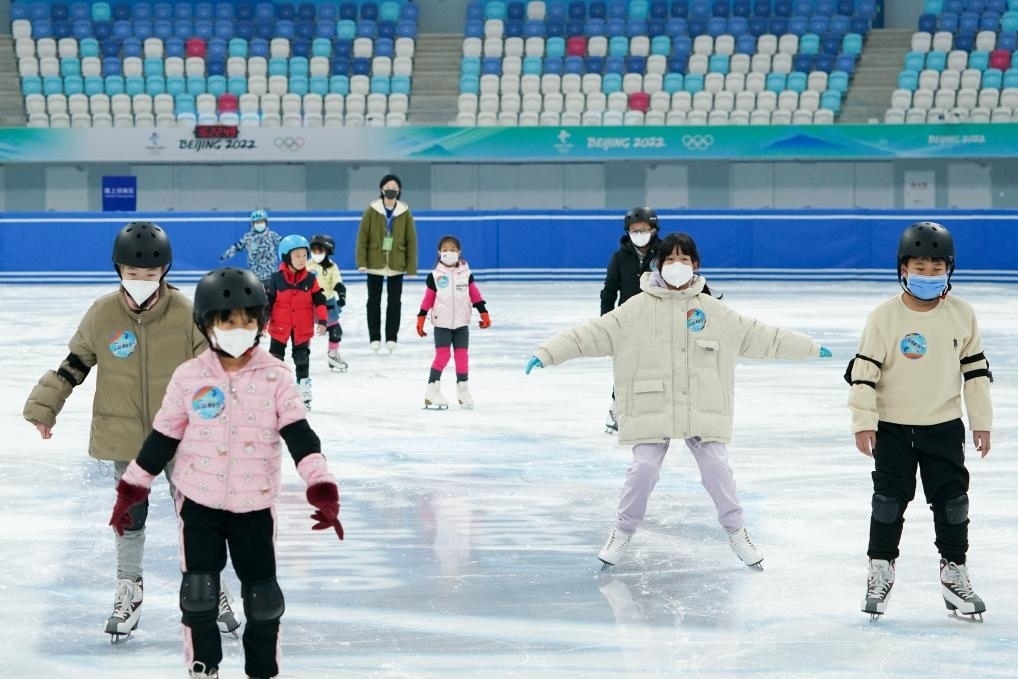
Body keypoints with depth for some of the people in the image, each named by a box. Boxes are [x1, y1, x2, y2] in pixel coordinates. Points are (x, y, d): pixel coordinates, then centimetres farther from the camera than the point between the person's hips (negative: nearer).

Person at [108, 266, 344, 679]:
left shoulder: (274, 377, -6)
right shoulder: (189, 377, -4)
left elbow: (299, 434, -10)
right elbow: (162, 438, 4)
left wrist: (322, 489, -21)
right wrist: (131, 490, 6)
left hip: (254, 503, 0)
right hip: (199, 501, 0)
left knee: (263, 597, 5)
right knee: (198, 593, 5)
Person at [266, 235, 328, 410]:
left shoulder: (310, 280, -3)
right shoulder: (277, 279, -8)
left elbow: (319, 301, -1)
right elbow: (267, 302, -4)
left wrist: (322, 321, -8)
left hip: (302, 328, 1)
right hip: (279, 327, -1)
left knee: (302, 359, 10)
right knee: (275, 357, 7)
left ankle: (304, 394, 18)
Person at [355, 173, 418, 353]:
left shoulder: (405, 212, -1)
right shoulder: (372, 210, -3)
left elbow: (411, 240, 1)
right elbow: (363, 237, -3)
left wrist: (411, 267, -2)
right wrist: (362, 261, -9)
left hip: (396, 264, 0)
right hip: (375, 263, 0)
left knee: (395, 302, 5)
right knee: (374, 301, 7)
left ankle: (391, 337, 14)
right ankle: (374, 337, 15)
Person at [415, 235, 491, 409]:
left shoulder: (466, 274, 2)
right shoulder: (434, 276, -3)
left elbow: (475, 295, 5)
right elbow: (428, 299, -1)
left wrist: (484, 314, 2)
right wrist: (421, 319, -2)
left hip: (461, 323, 3)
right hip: (442, 324, -3)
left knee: (462, 355, 3)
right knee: (442, 355, -10)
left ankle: (463, 390, 13)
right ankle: (432, 390, -5)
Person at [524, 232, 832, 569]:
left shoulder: (713, 310, 4)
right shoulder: (638, 309, -3)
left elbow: (761, 336, 11)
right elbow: (592, 334, -7)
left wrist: (811, 348, 13)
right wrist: (547, 353, -16)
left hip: (702, 411, 2)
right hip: (652, 408, -2)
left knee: (717, 467, -2)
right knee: (643, 469, -8)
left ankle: (736, 531, 18)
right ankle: (623, 531, 14)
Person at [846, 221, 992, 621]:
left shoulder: (962, 315, -4)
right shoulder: (884, 317, -11)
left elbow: (975, 369, 4)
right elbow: (864, 371, -9)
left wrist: (981, 421, 4)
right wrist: (863, 422, -12)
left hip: (944, 427, 2)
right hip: (893, 427, -2)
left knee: (952, 501, 5)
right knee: (888, 501, 5)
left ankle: (954, 573, 18)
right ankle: (880, 571, 18)